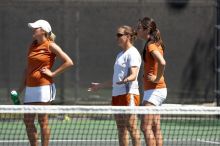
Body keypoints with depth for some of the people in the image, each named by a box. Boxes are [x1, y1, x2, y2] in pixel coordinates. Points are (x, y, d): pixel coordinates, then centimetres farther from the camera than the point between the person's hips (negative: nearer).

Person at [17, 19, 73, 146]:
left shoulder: (51, 46, -5)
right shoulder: (32, 46, 15)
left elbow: (69, 62, -9)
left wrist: (53, 73, -10)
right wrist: (22, 86, 15)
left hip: (44, 86, -7)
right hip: (30, 87, 7)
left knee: (43, 121, -4)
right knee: (28, 121, 6)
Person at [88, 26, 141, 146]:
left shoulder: (133, 54, -7)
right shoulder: (120, 55, 21)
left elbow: (133, 75, -20)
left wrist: (126, 80, -41)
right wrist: (99, 86, 34)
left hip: (129, 94, -9)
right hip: (117, 94, 9)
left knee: (131, 127, -12)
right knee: (121, 128, 8)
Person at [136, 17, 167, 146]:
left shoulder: (151, 45, -15)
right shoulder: (156, 44, 14)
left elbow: (162, 63, -31)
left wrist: (157, 79, -20)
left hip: (154, 90, -10)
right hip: (159, 89, 10)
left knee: (146, 127, -10)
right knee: (156, 128, 9)